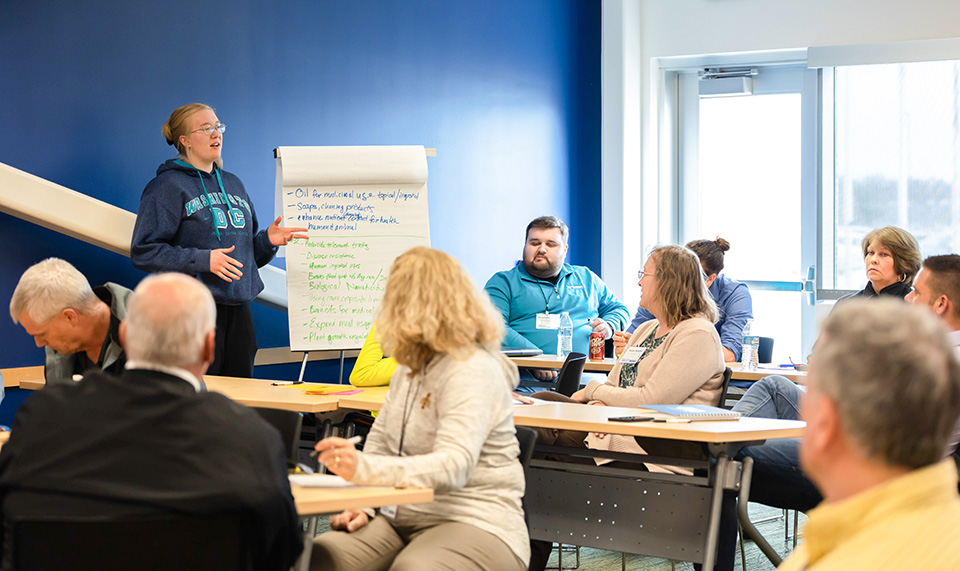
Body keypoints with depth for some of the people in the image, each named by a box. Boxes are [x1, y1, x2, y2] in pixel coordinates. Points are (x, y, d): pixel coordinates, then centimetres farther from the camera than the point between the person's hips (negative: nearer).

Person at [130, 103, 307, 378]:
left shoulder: (233, 184, 20)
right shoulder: (168, 186, -2)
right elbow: (144, 252, -10)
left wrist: (268, 240, 3)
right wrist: (203, 260, -18)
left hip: (239, 311, 7)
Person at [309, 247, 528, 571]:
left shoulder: (474, 371, -14)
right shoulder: (411, 365, 16)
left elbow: (454, 466, -27)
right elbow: (380, 440, 21)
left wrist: (365, 469, -40)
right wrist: (360, 503, 1)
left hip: (474, 526, -7)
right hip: (402, 520, 7)